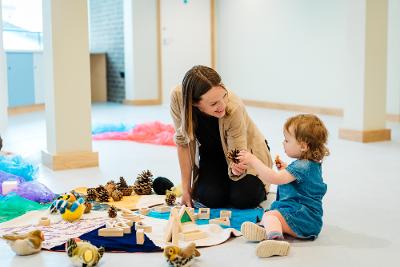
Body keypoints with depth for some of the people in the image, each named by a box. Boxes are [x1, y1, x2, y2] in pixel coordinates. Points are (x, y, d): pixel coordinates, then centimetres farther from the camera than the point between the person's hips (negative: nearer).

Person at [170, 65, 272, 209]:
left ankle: (260, 186, 16)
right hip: (211, 154, 2)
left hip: (246, 150, -2)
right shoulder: (178, 97, -31)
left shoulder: (234, 108, -37)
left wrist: (236, 169, -53)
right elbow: (183, 142, -18)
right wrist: (186, 189, -16)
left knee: (243, 199, -19)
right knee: (210, 198, -19)